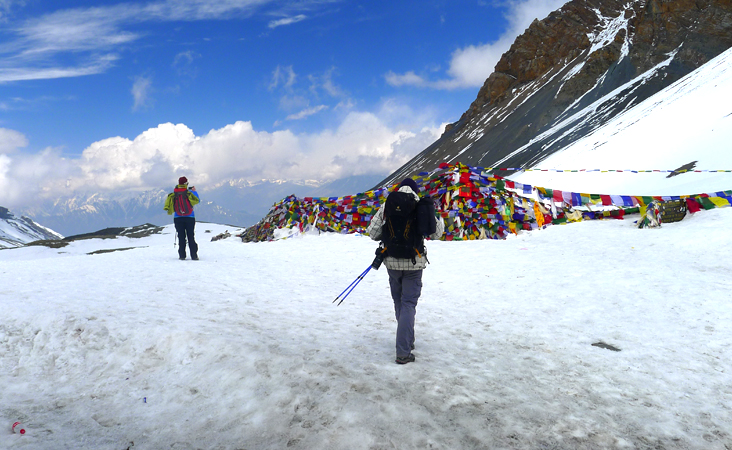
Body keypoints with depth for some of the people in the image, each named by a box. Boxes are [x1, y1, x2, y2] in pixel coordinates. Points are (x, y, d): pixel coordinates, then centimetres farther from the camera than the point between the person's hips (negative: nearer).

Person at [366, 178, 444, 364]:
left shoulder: (387, 206, -1)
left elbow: (372, 232, -2)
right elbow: (436, 233, 3)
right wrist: (440, 221, 24)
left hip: (392, 262, 2)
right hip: (414, 262, -2)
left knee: (399, 302, 19)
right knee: (408, 303, 2)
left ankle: (407, 341, 33)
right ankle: (403, 352, -3)